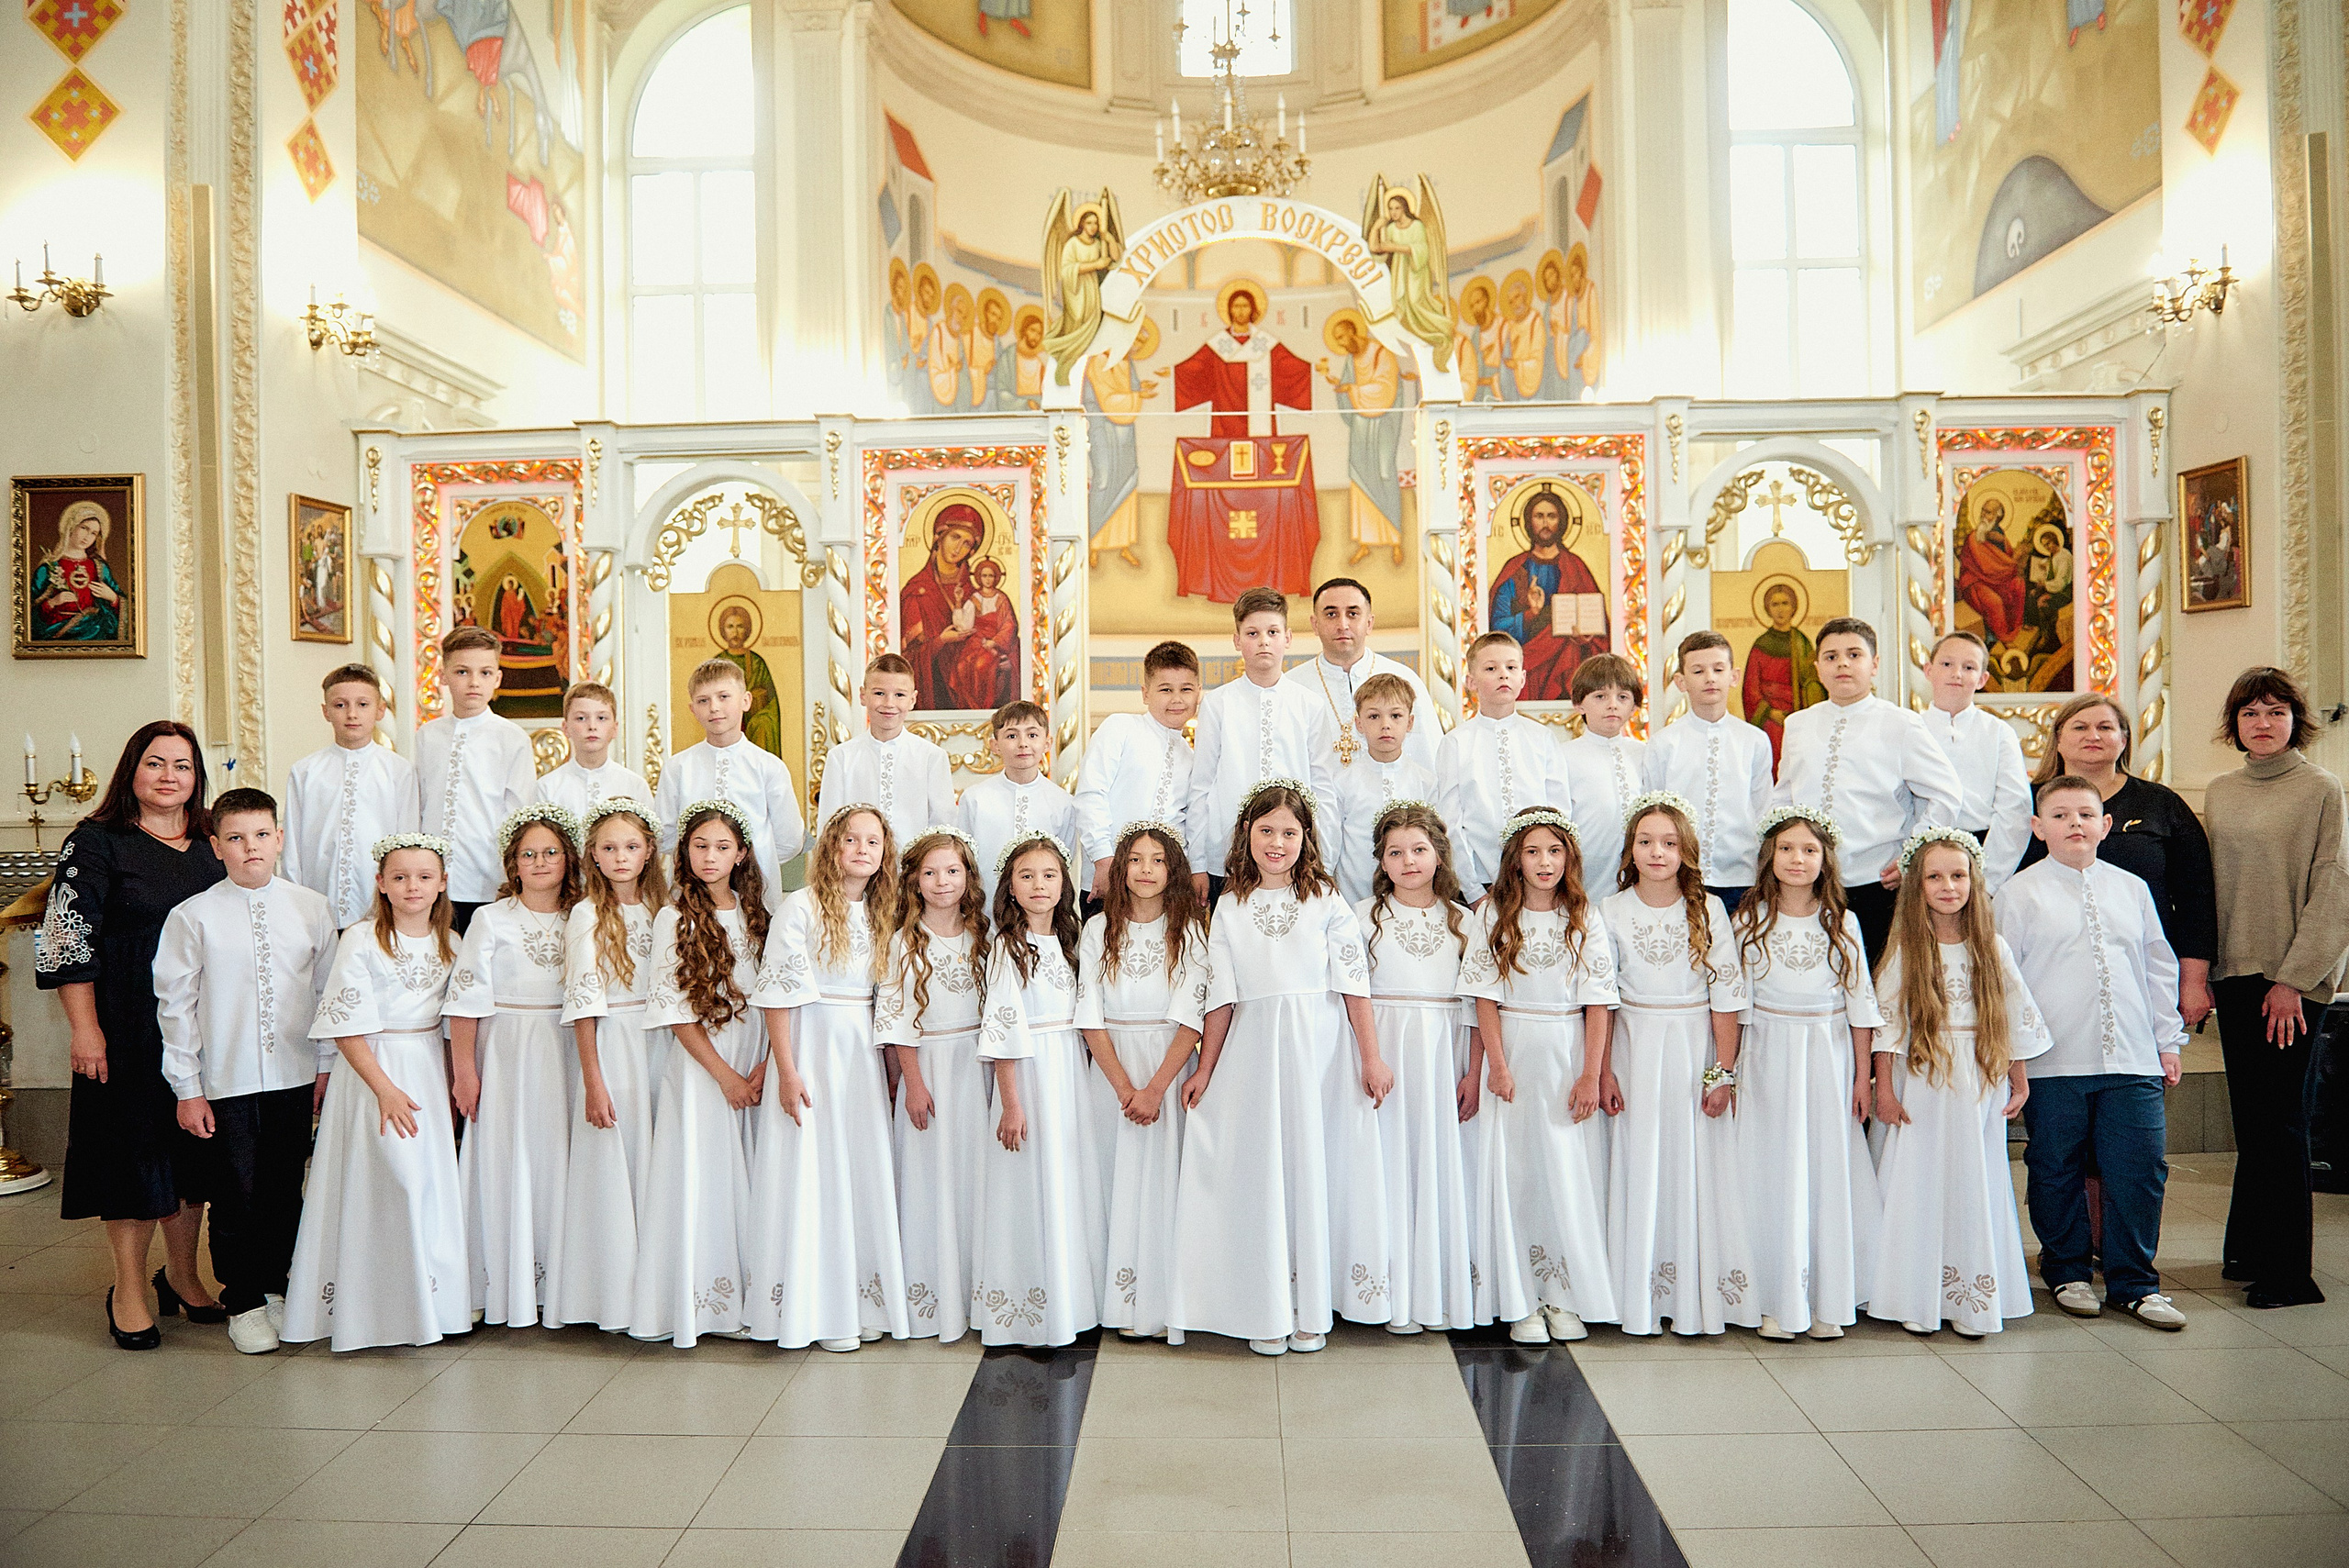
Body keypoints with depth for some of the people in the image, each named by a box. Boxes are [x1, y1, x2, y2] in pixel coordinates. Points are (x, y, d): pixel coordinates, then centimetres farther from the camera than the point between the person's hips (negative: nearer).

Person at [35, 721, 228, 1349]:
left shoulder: (213, 843, 9)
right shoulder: (95, 842, -5)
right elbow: (68, 942, -8)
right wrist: (86, 1029, -13)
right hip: (129, 1022, -4)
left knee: (195, 1143, 11)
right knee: (134, 1141, 2)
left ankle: (182, 1275, 26)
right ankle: (128, 1290, 16)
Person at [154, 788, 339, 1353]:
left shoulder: (311, 909, 1)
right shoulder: (192, 917, -5)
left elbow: (329, 991, 7)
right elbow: (175, 1005, -2)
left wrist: (328, 1064, 7)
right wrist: (187, 1088, -2)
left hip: (295, 1078, 2)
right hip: (224, 1083, -2)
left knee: (286, 1192, 12)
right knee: (236, 1197, 5)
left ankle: (273, 1285, 31)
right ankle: (243, 1303, 23)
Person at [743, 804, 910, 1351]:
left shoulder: (882, 915, 10)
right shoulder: (800, 907, -7)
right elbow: (778, 994, -11)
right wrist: (787, 1071, -15)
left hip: (865, 1054, 6)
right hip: (812, 1047, -6)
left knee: (865, 1171, 8)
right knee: (811, 1170, -2)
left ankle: (860, 1304, 17)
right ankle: (815, 1308, 8)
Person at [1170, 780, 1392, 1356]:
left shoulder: (1326, 899, 1)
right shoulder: (1230, 907, 6)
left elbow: (1354, 983, -1)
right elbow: (1221, 997, 7)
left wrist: (1371, 1057, -5)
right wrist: (1204, 1070, 6)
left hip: (1322, 1054, -1)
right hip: (1255, 1054, 1)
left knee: (1316, 1168, 3)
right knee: (1262, 1174, 4)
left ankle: (1312, 1309, 15)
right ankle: (1269, 1312, 14)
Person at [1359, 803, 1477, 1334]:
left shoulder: (1461, 920, 8)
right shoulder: (1365, 915, 4)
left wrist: (1474, 1073, -3)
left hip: (1446, 1054, 2)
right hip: (1386, 1049, -1)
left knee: (1444, 1160, 3)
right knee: (1391, 1160, -1)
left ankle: (1444, 1289, 14)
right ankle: (1397, 1296, 6)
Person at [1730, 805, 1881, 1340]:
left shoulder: (1842, 922, 3)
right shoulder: (1748, 920, 0)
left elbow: (1860, 1000, 5)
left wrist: (1863, 1075, 2)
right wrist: (1727, 1073, 0)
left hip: (1829, 1059, 1)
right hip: (1767, 1059, -1)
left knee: (1829, 1171, 4)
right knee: (1773, 1174, 1)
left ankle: (1827, 1301, 14)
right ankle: (1775, 1301, 9)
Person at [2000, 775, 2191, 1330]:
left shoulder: (2132, 890, 12)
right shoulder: (2021, 893, 0)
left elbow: (2159, 968, 17)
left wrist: (2169, 1041, 14)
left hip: (2132, 1061, 3)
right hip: (2053, 1064, -3)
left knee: (2139, 1169, 2)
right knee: (2056, 1172, 6)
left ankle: (2133, 1283, 16)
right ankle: (2067, 1273, 23)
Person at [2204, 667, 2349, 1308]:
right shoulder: (2219, 793, 11)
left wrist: (2294, 978, -13)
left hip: (2293, 976, -5)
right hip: (2235, 969, 5)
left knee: (2278, 1117, -3)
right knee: (2249, 1116, 11)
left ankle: (2287, 1272, 5)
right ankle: (2249, 1249, 22)